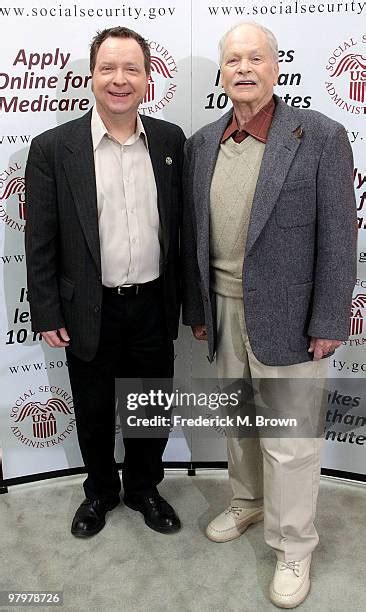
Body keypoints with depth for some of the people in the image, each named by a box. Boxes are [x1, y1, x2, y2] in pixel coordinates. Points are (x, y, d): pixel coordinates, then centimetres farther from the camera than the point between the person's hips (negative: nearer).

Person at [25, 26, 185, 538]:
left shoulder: (171, 141, 0)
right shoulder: (53, 148, -8)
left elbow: (182, 225, 6)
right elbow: (40, 241, -5)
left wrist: (184, 297, 7)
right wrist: (47, 315, -5)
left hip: (154, 306, 2)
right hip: (89, 312, -1)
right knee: (94, 413, 17)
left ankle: (143, 487, 43)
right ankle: (101, 490, 44)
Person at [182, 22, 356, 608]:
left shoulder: (320, 135, -8)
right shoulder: (202, 142, 7)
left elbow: (338, 236, -9)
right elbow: (193, 232, 10)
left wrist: (328, 322, -11)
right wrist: (196, 308, 11)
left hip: (287, 314, -4)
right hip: (224, 310, 5)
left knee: (289, 437, 5)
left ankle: (294, 545, 27)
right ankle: (247, 501, 45)